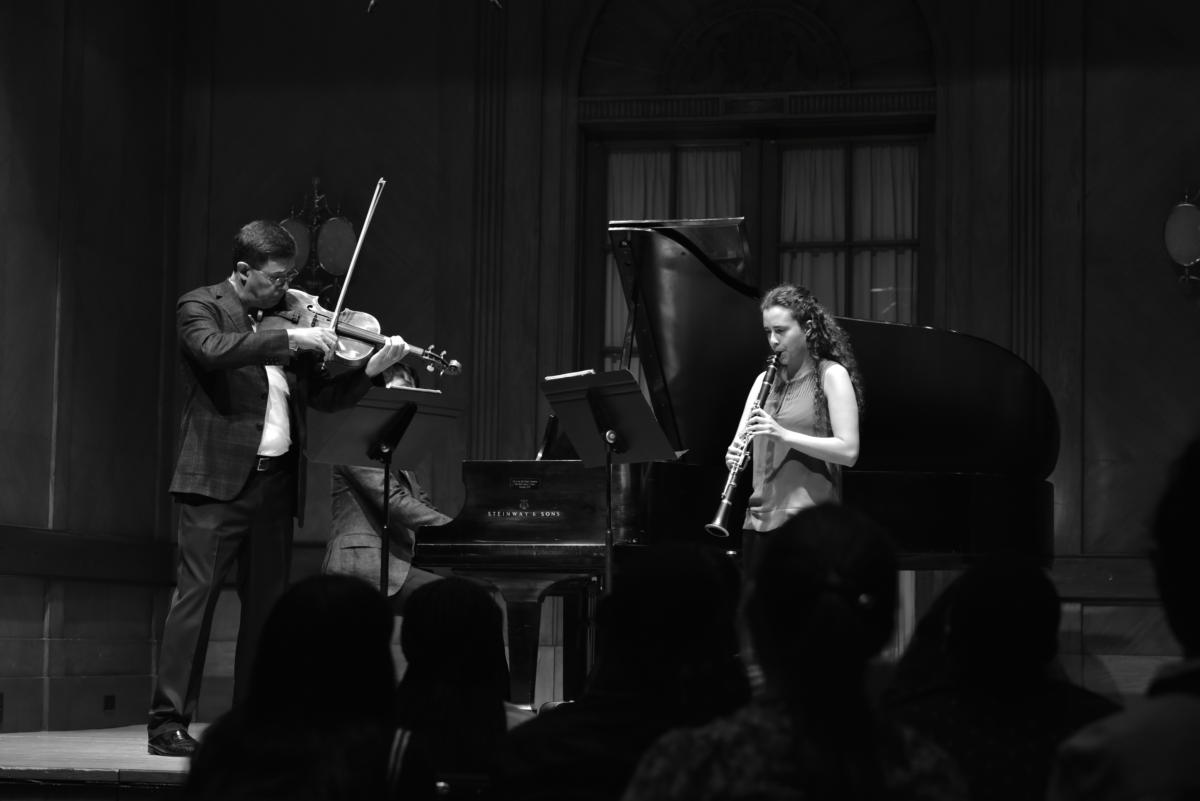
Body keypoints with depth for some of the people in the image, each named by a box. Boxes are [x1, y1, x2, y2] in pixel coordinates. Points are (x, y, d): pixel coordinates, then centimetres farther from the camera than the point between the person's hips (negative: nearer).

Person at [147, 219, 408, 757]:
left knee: (266, 603, 8)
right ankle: (168, 723, -7)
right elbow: (212, 350, -24)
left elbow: (324, 396, 15)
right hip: (218, 477, -6)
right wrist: (288, 339, -24)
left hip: (275, 480, 6)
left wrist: (371, 370, -1)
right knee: (196, 594, -9)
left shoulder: (287, 320, 15)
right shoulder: (200, 307, -1)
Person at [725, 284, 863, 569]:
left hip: (808, 523, -6)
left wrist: (784, 435, -21)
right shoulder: (765, 380, 15)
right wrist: (733, 455, -10)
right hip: (760, 521, 6)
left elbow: (848, 451, -12)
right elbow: (739, 441, 15)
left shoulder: (832, 375, -3)